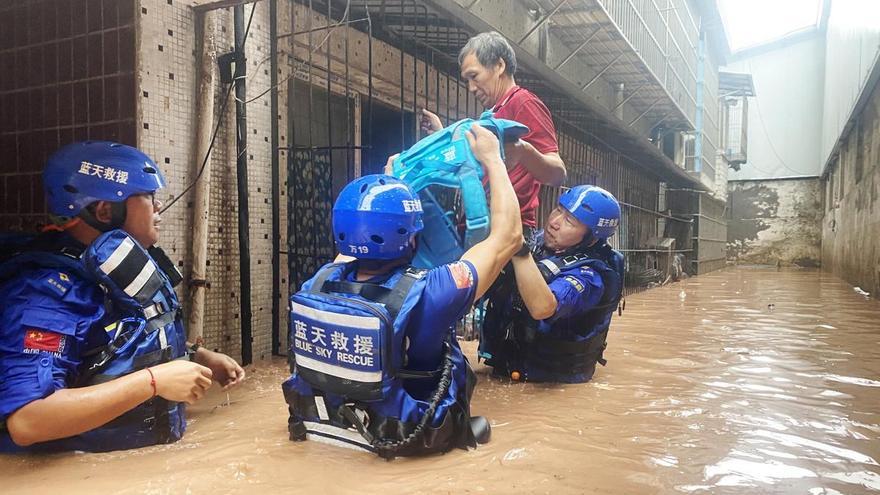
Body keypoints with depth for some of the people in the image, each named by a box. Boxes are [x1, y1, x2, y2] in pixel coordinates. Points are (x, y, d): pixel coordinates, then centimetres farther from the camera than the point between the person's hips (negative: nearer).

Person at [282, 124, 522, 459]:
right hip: (407, 442, -4)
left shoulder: (320, 282, -17)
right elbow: (507, 237, -17)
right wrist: (492, 159, -5)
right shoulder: (424, 295, -31)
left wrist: (391, 179, 18)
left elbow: (357, 232, 8)